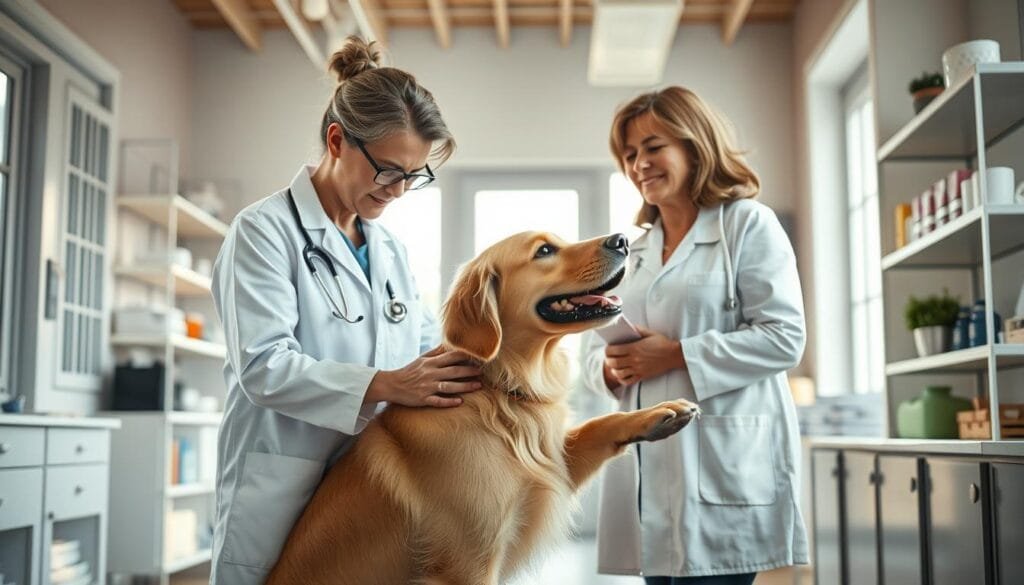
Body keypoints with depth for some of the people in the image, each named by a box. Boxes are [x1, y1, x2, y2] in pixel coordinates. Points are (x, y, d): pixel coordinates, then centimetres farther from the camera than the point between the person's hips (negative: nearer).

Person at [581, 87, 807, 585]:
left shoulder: (749, 224, 0)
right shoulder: (635, 251, 19)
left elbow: (784, 336, -10)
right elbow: (594, 348, 17)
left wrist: (676, 355, -16)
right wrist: (610, 367, -7)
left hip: (721, 469, -6)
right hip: (647, 466, 6)